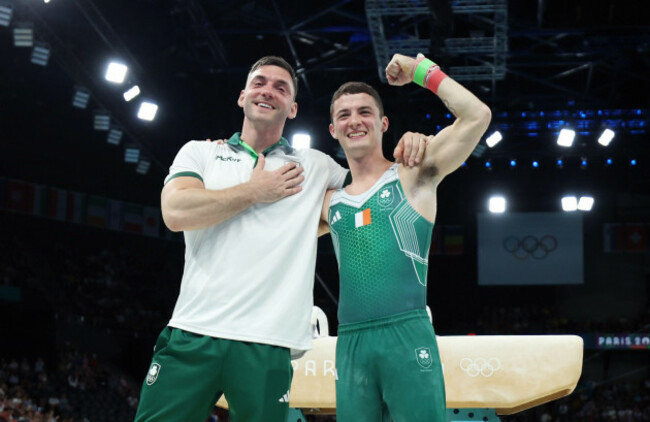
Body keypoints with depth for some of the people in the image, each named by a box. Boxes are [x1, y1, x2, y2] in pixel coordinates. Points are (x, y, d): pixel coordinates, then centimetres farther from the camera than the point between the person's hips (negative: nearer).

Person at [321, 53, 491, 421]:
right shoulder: (330, 203, 17)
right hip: (350, 344, 4)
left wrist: (423, 70, 3)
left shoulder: (413, 175, 5)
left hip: (407, 334, -4)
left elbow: (477, 116, -4)